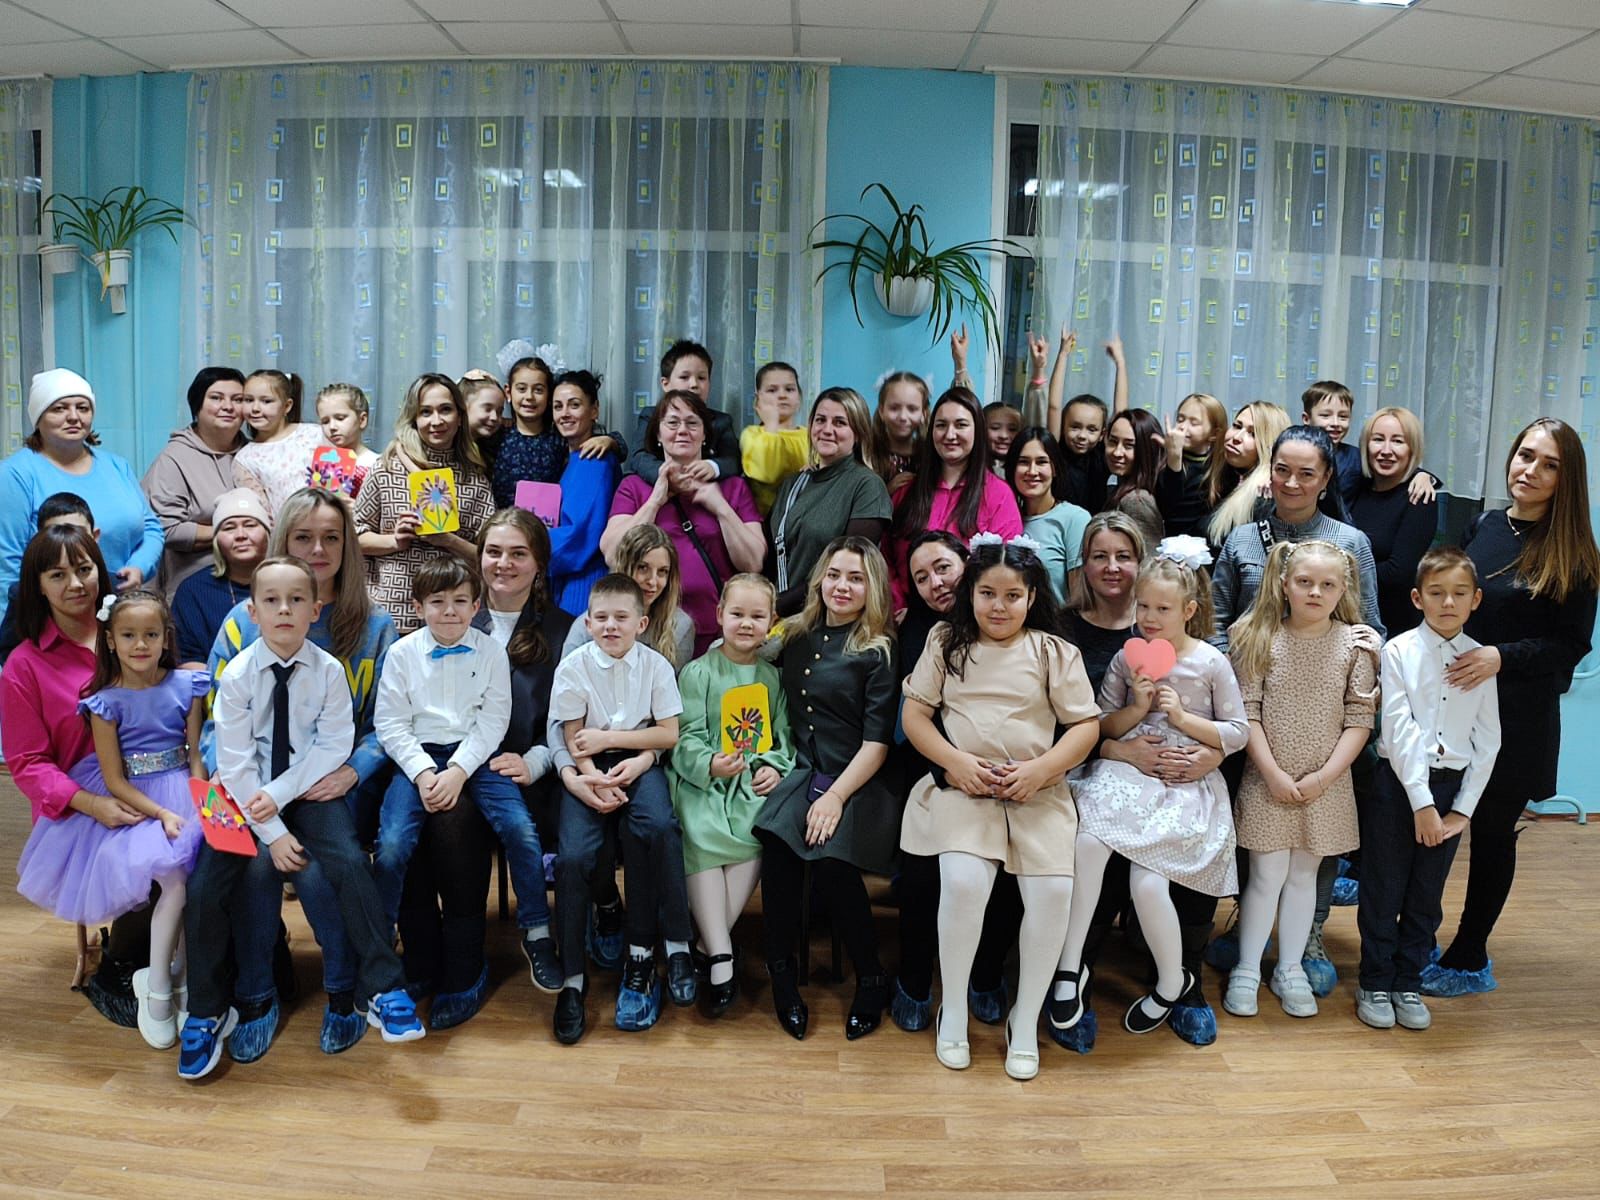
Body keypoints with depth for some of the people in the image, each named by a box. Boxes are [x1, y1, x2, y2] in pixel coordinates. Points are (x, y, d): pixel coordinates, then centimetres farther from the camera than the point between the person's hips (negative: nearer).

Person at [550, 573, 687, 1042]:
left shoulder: (655, 665, 3)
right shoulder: (574, 666, 1)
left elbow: (668, 734, -1)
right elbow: (574, 740, -2)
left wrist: (609, 739, -9)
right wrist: (594, 780, -19)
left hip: (638, 762, 0)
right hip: (589, 768, 0)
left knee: (659, 826, -32)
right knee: (574, 855, -22)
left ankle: (675, 943, -17)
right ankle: (572, 978, -10)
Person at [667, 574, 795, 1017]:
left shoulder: (773, 677, 14)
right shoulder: (698, 673, 4)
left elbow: (783, 734, 14)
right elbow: (687, 736, -3)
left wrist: (775, 765, -7)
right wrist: (710, 764, -22)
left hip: (754, 780, 2)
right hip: (703, 779, -1)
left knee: (759, 831, -28)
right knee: (702, 835, -29)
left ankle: (708, 944, -15)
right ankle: (722, 958, -22)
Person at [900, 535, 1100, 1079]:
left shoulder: (1053, 652, 7)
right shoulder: (947, 644, 8)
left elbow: (1086, 726, 5)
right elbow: (914, 714, 5)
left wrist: (1041, 768, -11)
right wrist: (957, 762, -10)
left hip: (1037, 790, 1)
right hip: (962, 786, -1)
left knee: (1053, 887, -21)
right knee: (964, 881, -26)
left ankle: (1026, 1019, 1)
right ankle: (953, 1009, -1)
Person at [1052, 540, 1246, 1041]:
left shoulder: (1211, 663, 1)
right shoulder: (1128, 657, 7)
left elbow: (1237, 734, 4)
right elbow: (1102, 727, 10)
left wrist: (1182, 717, -8)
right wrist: (1136, 708, -9)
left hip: (1186, 782, -2)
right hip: (1128, 772, 3)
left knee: (1147, 880, -20)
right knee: (1087, 840, -29)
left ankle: (1172, 981, 11)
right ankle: (1071, 964, -15)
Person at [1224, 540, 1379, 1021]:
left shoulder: (1355, 644, -3)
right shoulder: (1259, 639, -6)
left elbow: (1359, 721, -4)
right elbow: (1247, 713, -7)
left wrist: (1324, 776, -11)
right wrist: (1272, 772, -12)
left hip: (1325, 785, 2)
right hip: (1268, 781, -1)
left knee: (1304, 875, 12)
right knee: (1267, 875, 3)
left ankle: (1289, 969, 26)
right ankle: (1246, 971, 16)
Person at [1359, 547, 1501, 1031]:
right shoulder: (1399, 651, -7)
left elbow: (1488, 742, 4)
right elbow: (1399, 730, -12)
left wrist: (1463, 808, -2)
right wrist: (1421, 802, -15)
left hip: (1450, 786, 3)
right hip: (1396, 782, -3)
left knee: (1426, 896, 13)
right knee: (1382, 892, 6)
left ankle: (1408, 984, 28)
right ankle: (1374, 985, 21)